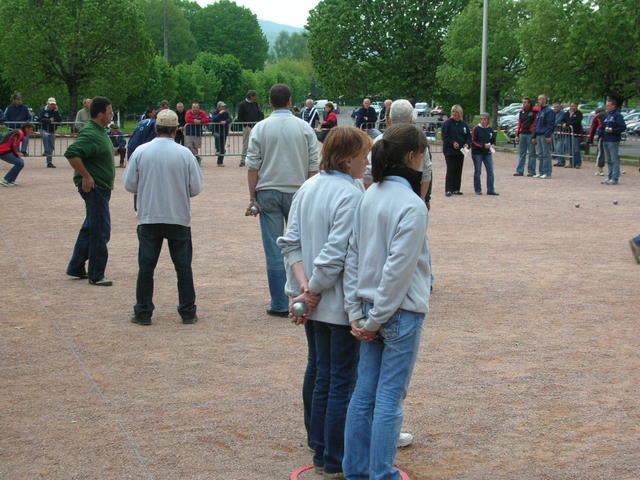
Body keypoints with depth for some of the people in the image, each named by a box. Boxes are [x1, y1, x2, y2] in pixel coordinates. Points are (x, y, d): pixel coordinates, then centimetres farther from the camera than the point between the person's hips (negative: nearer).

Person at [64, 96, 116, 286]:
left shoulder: (99, 132, 13)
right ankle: (96, 275, 1)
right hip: (94, 187, -11)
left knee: (90, 228, 18)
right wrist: (86, 176, -26)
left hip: (101, 187, 11)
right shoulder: (90, 134, -19)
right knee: (100, 230, -6)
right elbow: (71, 153, -30)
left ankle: (76, 268, 27)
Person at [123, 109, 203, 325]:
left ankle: (143, 313, 9)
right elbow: (196, 188, -4)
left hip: (149, 218, 1)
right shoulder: (185, 154, -7)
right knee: (183, 265, 8)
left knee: (146, 265, 7)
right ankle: (188, 312, 12)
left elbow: (129, 184, 0)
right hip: (179, 218, 0)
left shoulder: (140, 152, -4)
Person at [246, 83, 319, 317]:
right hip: (298, 192, 1)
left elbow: (252, 166, -3)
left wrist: (253, 196, 3)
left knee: (274, 251, 2)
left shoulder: (260, 128, -2)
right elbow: (314, 166, 1)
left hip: (268, 193, -1)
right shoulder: (305, 128, 1)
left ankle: (280, 304, 4)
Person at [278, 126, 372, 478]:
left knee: (322, 376, 17)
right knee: (343, 382, 3)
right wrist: (314, 290, -12)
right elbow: (336, 255, -24)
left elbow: (291, 242, 3)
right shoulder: (350, 196, -19)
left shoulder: (308, 188, 6)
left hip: (316, 304, 8)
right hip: (343, 304, -8)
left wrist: (305, 285, -5)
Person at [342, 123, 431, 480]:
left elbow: (353, 257, 6)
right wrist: (376, 318, -11)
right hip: (401, 311, -7)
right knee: (390, 398, 1)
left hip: (371, 308, 7)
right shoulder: (412, 206, -16)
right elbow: (398, 269, -18)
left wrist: (356, 313, 6)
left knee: (364, 393, 12)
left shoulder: (370, 197, 6)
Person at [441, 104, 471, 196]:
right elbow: (444, 136, -8)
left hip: (460, 151, 5)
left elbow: (468, 136, 12)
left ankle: (456, 189, 14)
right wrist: (452, 143, -19)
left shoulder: (464, 124, 9)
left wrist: (467, 144, -7)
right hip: (449, 150, -5)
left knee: (459, 170, 7)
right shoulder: (447, 123, -5)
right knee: (450, 170, -9)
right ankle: (448, 190, -6)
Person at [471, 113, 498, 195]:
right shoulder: (476, 129, -6)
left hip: (487, 153, 4)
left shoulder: (490, 129, 8)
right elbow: (473, 141, -8)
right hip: (477, 153, -4)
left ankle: (490, 190, 3)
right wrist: (484, 145, -17)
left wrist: (492, 145, -6)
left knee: (490, 171, -1)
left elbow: (493, 140, 17)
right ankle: (478, 190, 11)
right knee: (477, 171, 3)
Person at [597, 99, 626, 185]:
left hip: (613, 141, -9)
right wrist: (599, 134, 9)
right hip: (605, 141, 9)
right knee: (609, 160, 14)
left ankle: (615, 178, -7)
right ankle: (610, 177, 21)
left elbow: (623, 127, -13)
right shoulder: (606, 116, 18)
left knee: (615, 160, -7)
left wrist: (613, 131, -20)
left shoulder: (617, 115, -6)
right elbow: (602, 126, 26)